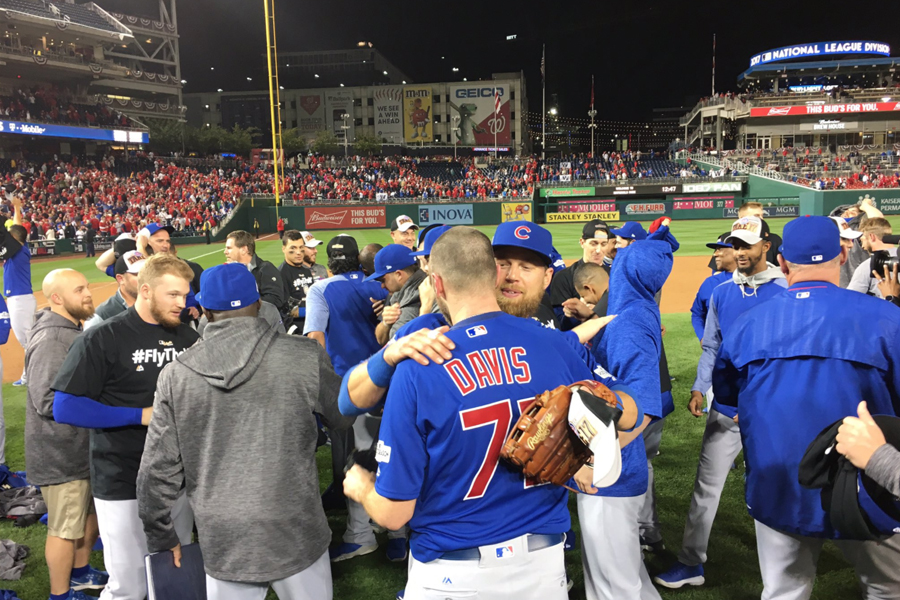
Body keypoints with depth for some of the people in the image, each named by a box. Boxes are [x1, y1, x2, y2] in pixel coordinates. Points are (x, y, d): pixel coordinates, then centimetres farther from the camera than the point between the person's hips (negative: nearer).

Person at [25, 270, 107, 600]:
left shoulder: (71, 330, 10)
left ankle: (80, 573, 43)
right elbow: (48, 402, -28)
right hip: (61, 455, -10)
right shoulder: (50, 341, -24)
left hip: (84, 447, 10)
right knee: (65, 528, 6)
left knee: (90, 512, 23)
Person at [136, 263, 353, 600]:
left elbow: (158, 469, 1)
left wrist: (161, 535, 16)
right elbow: (344, 417, 5)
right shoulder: (305, 356, -11)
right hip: (297, 537, -1)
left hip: (222, 545, 2)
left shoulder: (175, 375, -4)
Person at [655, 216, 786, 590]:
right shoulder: (721, 292, 5)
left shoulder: (785, 291, -8)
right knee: (706, 485, 4)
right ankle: (691, 564, 13)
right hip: (725, 406, 3)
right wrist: (699, 389, -2)